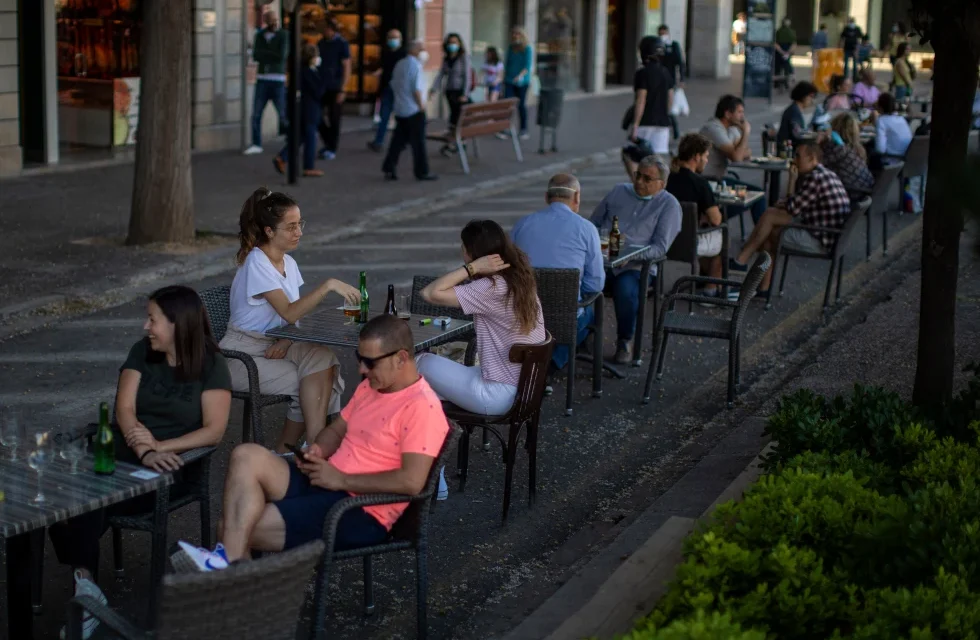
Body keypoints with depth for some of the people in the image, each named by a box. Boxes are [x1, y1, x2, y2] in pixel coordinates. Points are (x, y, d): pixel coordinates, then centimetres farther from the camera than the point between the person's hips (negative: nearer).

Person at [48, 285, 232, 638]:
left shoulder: (211, 365, -1)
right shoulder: (142, 352, 10)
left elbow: (214, 430, -9)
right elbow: (124, 408, -2)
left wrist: (160, 446, -18)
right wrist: (142, 450, -21)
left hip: (171, 462, -4)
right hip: (121, 452, 4)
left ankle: (85, 586, -15)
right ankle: (85, 586, -25)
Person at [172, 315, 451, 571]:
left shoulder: (422, 407, -16)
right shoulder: (370, 387, 13)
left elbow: (412, 481, -25)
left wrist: (341, 479, -18)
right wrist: (318, 451, -1)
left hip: (361, 511, -9)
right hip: (323, 482, 9)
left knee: (239, 529, -21)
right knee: (247, 456, -18)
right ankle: (230, 561, -27)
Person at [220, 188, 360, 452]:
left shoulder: (288, 263, 8)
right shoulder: (256, 264, -17)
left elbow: (295, 313, 9)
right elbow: (289, 312, -26)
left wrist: (286, 340, -12)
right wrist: (328, 286, -33)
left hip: (273, 347, 7)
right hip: (244, 355, -7)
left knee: (323, 359, -20)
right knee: (316, 382, -21)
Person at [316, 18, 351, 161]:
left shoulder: (341, 44, -7)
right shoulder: (321, 43, 9)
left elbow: (347, 68, -9)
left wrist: (342, 90, -14)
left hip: (335, 88, -5)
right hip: (321, 86, 5)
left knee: (334, 120, 0)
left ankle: (332, 149, 8)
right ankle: (328, 142, 20)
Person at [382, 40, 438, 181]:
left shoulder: (400, 64, 12)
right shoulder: (415, 66, -14)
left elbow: (394, 85, 17)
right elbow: (417, 89, -19)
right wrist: (422, 106, -12)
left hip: (400, 110, 8)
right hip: (414, 111, -8)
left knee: (398, 140, 10)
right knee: (418, 142, -1)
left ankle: (388, 169, 6)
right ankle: (421, 171, 3)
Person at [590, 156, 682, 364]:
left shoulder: (669, 205, 6)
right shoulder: (619, 192, 20)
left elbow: (660, 247, -3)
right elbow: (594, 223, 24)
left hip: (636, 265, -3)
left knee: (625, 289, -36)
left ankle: (625, 340, -9)